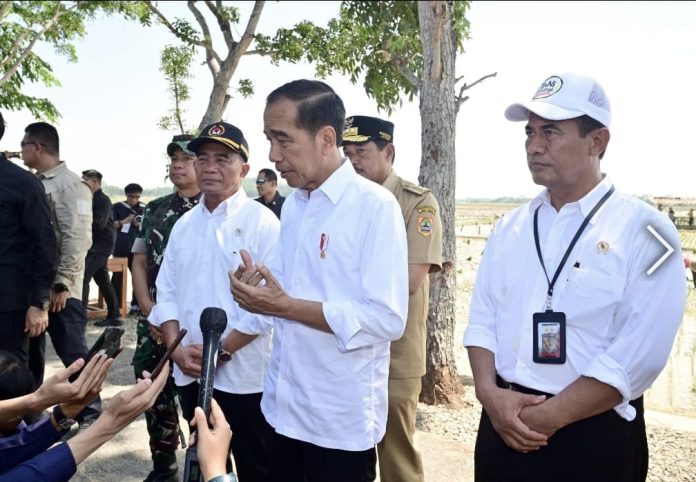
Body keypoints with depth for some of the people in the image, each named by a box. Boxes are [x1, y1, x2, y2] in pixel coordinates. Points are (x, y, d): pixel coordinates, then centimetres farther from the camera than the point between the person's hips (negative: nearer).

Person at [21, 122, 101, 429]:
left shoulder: (70, 184, -11)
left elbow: (77, 239, -18)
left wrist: (62, 284, -20)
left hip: (58, 288, -8)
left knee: (72, 352, 0)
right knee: (30, 350, 18)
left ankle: (91, 415, 12)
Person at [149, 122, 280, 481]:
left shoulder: (262, 222, -9)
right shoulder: (184, 224, 10)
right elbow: (167, 291, 10)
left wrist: (221, 352, -15)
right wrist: (177, 348, -4)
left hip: (242, 375, -5)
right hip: (190, 373, 6)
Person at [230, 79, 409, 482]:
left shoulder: (375, 206, -15)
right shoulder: (292, 205, 8)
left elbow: (388, 319, -21)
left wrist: (285, 306, -21)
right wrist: (259, 290, -8)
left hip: (342, 418, -6)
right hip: (283, 406, 7)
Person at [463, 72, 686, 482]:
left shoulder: (644, 231, -10)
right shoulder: (510, 228, 5)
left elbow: (638, 355, -16)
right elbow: (483, 317, 5)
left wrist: (546, 417, -15)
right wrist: (488, 392, -11)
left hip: (593, 437, -4)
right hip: (503, 426, 5)